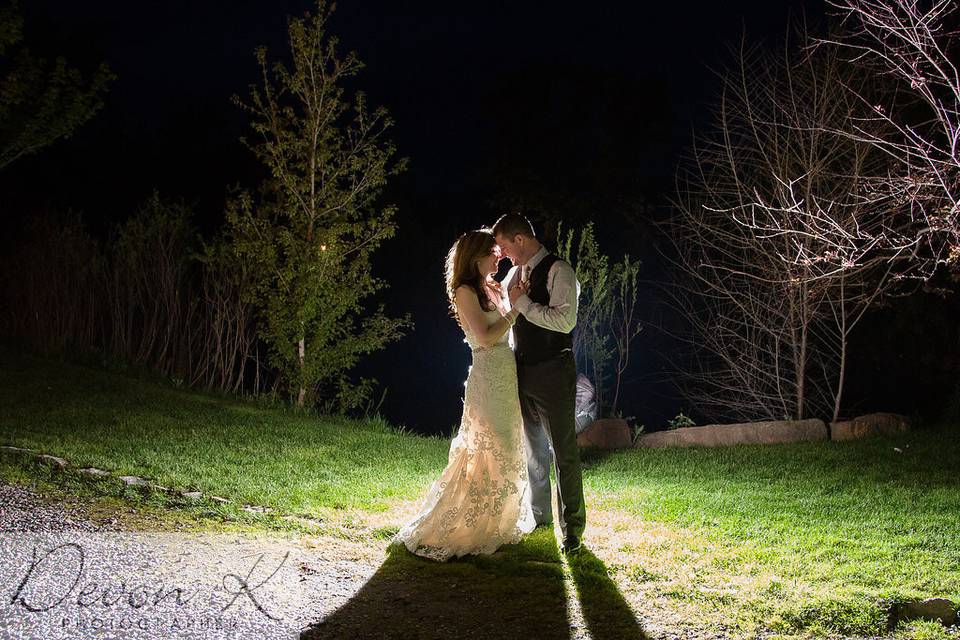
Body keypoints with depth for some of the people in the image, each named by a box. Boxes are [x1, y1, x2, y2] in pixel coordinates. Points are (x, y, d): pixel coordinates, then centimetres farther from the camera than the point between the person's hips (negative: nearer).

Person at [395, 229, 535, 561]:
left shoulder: (494, 289, 14)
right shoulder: (465, 291, -9)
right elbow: (486, 336, -18)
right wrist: (516, 307, -15)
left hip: (509, 377, 9)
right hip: (487, 380, -9)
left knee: (507, 452, 15)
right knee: (485, 455, -6)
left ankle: (497, 523, 29)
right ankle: (452, 530, 2)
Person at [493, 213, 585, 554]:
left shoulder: (558, 270, -12)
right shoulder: (516, 273, 12)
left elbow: (565, 320, -24)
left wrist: (524, 303, -20)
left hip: (553, 372, -8)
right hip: (523, 371, 8)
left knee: (564, 451, -3)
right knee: (533, 448, 17)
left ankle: (572, 527, 5)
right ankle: (540, 513, 31)